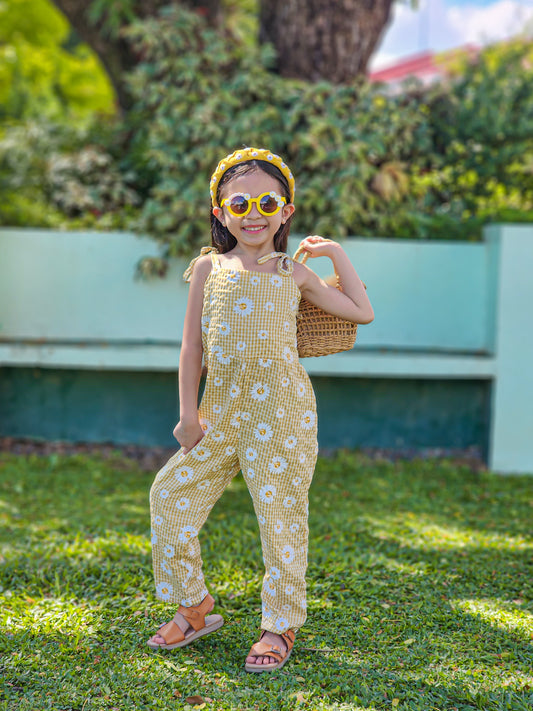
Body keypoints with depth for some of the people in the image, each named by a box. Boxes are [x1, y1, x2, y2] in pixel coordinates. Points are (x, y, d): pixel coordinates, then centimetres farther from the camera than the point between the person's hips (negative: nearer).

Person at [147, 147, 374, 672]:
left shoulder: (294, 275, 8)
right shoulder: (209, 268, 8)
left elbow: (363, 313, 14)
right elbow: (192, 344, 8)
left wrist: (337, 254, 12)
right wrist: (188, 411, 3)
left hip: (280, 409, -2)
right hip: (222, 409, 2)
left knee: (279, 511, -1)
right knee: (170, 493, 2)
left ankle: (281, 625, 16)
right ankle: (194, 607, 21)